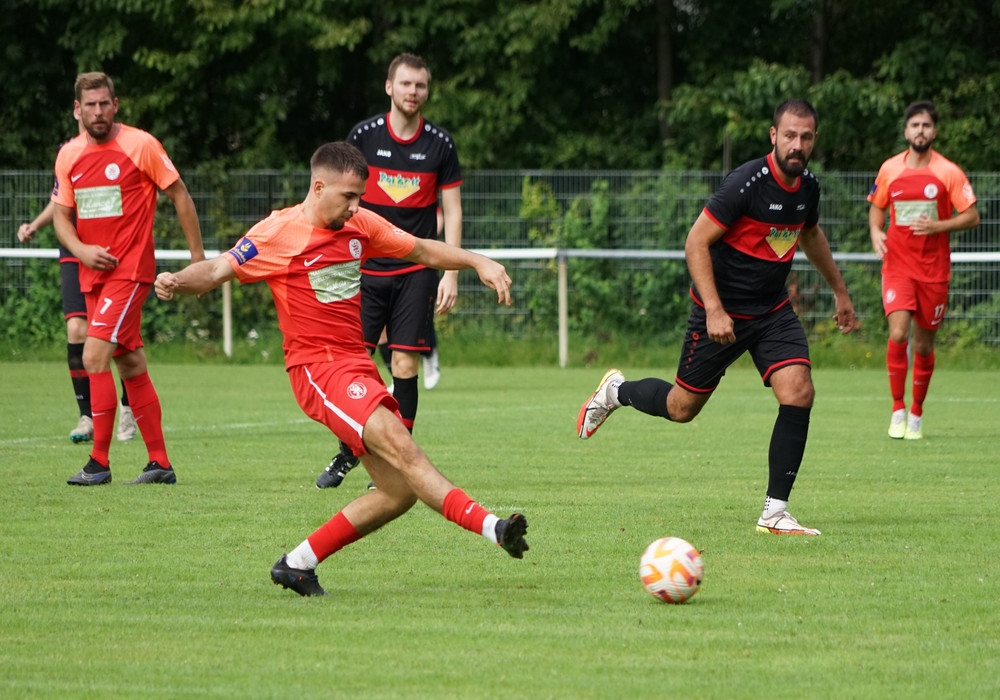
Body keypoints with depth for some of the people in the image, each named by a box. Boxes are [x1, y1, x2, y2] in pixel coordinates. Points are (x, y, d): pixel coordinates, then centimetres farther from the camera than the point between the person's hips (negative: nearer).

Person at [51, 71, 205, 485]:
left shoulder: (141, 146, -7)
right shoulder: (68, 156, 8)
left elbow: (180, 196, -1)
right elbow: (61, 215, 13)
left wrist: (197, 257, -1)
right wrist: (81, 250, -8)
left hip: (130, 271, -6)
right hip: (93, 274, 6)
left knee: (94, 356, -17)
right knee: (130, 365, 10)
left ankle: (99, 462, -12)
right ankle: (160, 463, 16)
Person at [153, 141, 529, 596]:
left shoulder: (360, 225, 12)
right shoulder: (278, 234, -7)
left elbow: (421, 250, 23)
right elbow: (218, 270, -12)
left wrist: (478, 262, 11)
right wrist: (176, 281, -32)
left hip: (357, 364, 8)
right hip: (318, 367, -8)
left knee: (400, 492, 0)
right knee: (399, 446, -26)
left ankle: (298, 564, 10)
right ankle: (491, 528, -37)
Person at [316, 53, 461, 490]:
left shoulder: (439, 144, 1)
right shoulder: (363, 136, 1)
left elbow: (452, 211, 4)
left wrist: (451, 274, -3)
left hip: (416, 272, 0)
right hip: (365, 269, 1)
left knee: (405, 364, -7)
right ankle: (346, 454, 14)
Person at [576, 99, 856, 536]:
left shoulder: (807, 186, -1)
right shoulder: (747, 183, -23)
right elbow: (696, 243, -21)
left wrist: (839, 290, 29)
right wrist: (714, 309, -28)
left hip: (773, 311, 5)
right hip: (722, 313, -5)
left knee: (798, 392, -15)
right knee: (682, 407, 7)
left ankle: (775, 513, -9)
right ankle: (616, 392, 40)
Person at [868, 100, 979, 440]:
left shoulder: (949, 172, -3)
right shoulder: (889, 169, 4)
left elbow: (972, 217, -2)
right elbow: (877, 207, 19)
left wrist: (937, 226, -17)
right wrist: (875, 231, -2)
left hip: (934, 268, -1)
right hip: (897, 264, 1)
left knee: (924, 342, 5)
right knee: (898, 333, -17)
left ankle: (916, 413, 21)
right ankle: (897, 410, -5)